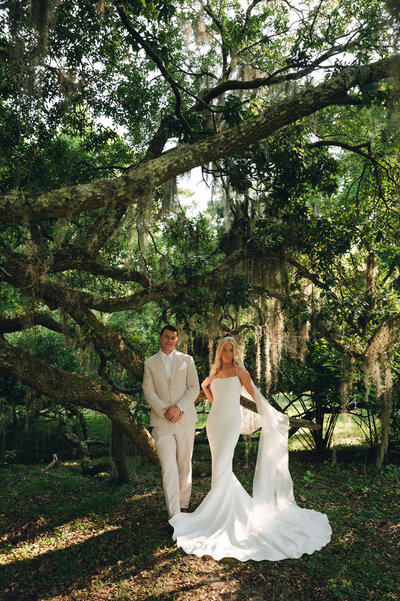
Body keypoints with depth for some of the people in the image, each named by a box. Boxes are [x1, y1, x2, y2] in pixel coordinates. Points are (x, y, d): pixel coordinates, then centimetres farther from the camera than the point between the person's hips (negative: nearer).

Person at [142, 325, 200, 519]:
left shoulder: (187, 360, 7)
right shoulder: (150, 363, 7)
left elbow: (194, 388, 0)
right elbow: (148, 392, 1)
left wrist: (179, 408, -13)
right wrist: (165, 411, -12)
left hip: (185, 419, 1)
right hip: (162, 422, -1)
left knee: (185, 465, 10)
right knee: (168, 468, -7)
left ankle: (183, 504, 27)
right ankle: (174, 515, -3)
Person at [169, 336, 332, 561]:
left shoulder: (239, 371, -3)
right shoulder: (215, 372, 12)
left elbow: (254, 394, 1)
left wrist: (271, 415, 1)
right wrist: (205, 388, 3)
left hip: (231, 421, -6)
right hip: (214, 421, 6)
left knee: (221, 466, -13)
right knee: (221, 465, 10)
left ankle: (219, 515, -6)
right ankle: (239, 502, 28)